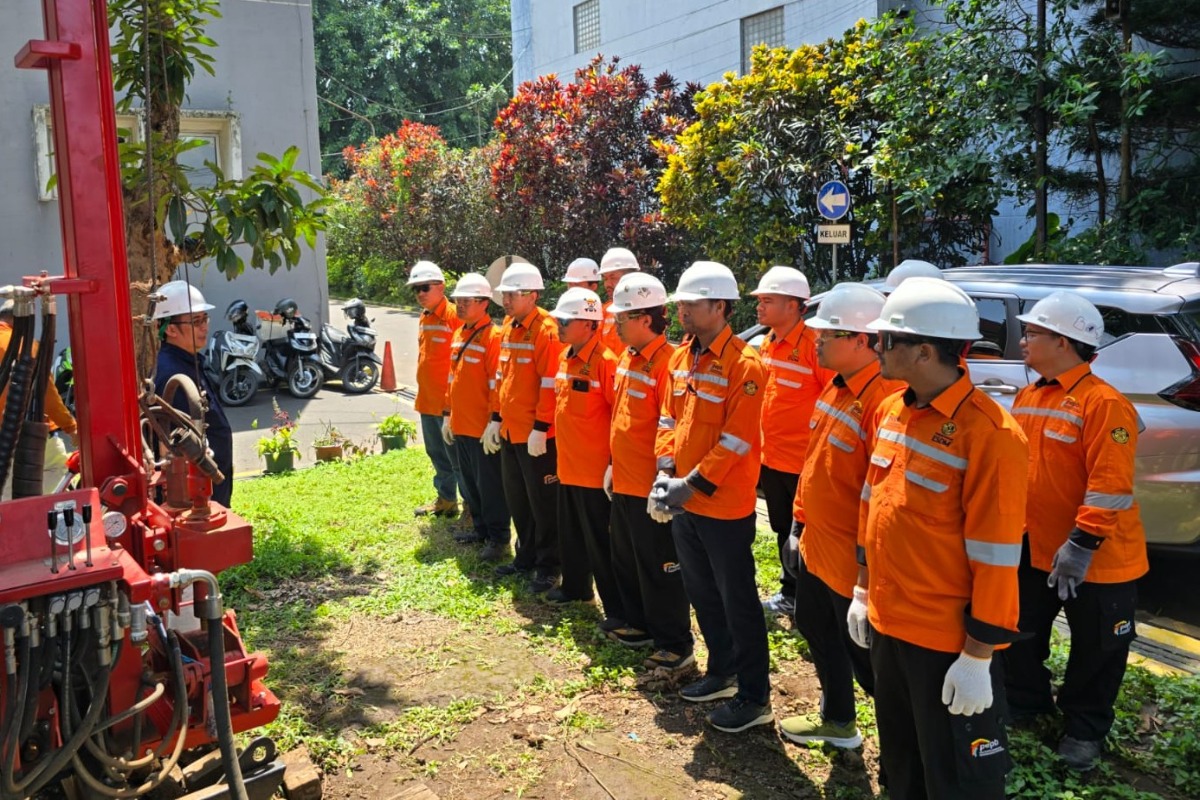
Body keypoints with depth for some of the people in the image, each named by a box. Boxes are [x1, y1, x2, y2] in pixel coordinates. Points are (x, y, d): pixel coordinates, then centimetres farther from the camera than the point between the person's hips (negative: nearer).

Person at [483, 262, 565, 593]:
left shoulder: (546, 329, -15)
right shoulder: (508, 328, 11)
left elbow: (550, 383, -19)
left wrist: (540, 428, -20)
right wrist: (496, 418, 15)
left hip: (536, 435, -9)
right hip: (509, 430, 9)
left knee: (543, 502, 2)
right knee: (517, 499, 18)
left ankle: (548, 566, 14)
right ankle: (526, 556, 32)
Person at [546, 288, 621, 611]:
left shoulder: (604, 361, -18)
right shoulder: (565, 357, 8)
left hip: (595, 468, -8)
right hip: (568, 464, 8)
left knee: (599, 541, 1)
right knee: (570, 533, 22)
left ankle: (617, 608, 13)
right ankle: (574, 587, 40)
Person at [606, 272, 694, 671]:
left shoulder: (666, 362, -20)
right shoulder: (627, 357, 8)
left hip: (649, 488, -9)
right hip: (624, 483, 9)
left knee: (659, 568, 3)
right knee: (626, 560, 22)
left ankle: (676, 645, 17)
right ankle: (637, 623, 40)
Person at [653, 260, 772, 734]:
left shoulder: (744, 364, -17)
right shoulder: (682, 357, 7)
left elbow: (736, 440, -21)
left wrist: (692, 484, -21)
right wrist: (665, 472, -2)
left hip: (725, 506, -8)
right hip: (683, 502, 8)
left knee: (738, 602, 4)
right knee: (701, 594, 20)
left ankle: (754, 698, 19)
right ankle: (722, 673, 38)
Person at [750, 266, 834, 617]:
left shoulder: (814, 344, -19)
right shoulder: (767, 345, 7)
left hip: (804, 462, -8)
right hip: (772, 459, 8)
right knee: (784, 532, 21)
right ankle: (790, 594, 38)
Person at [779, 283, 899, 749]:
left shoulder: (883, 400, -26)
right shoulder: (835, 388, 6)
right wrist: (798, 524, 17)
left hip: (852, 559, -10)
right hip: (815, 547, 10)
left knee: (864, 657, 5)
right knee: (817, 632, 25)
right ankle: (836, 721, 47)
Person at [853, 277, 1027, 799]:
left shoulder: (988, 433, -21)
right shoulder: (891, 410, 3)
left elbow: (995, 556, -19)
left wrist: (978, 655, -16)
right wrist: (863, 591, 16)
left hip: (948, 643, -7)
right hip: (886, 624, 7)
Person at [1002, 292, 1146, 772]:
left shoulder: (1104, 403, -21)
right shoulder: (1027, 397, 5)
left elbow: (1110, 487, -24)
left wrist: (1081, 545, -25)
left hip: (1096, 559, -7)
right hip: (1033, 547, 7)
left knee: (1094, 650, 13)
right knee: (1020, 634, 19)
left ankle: (1084, 729, 32)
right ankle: (1025, 703, 41)